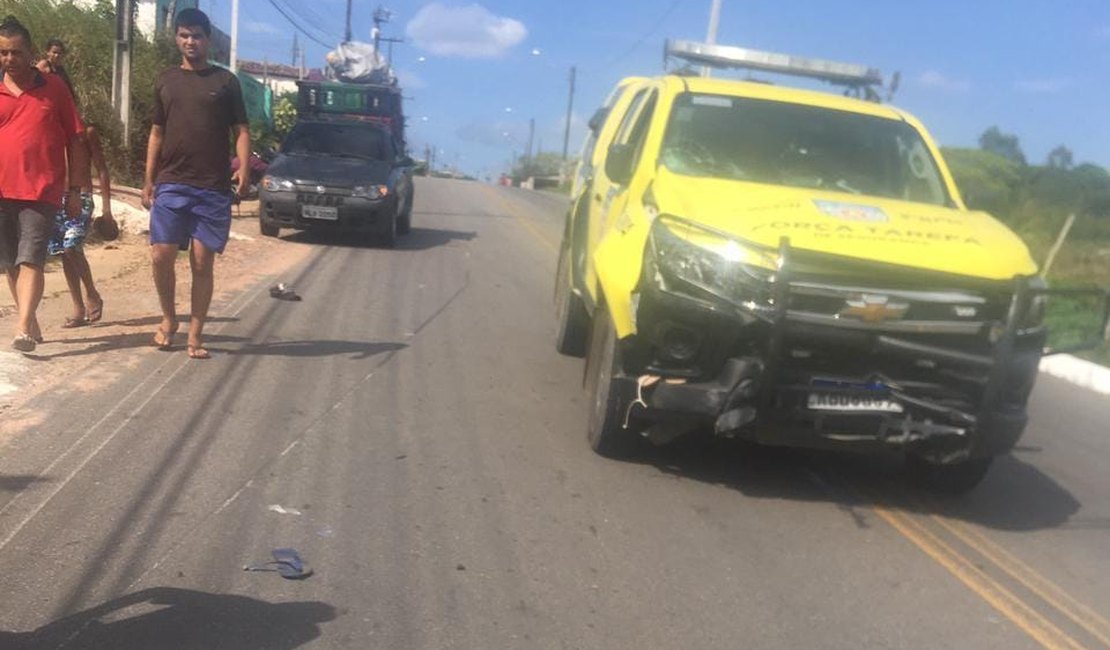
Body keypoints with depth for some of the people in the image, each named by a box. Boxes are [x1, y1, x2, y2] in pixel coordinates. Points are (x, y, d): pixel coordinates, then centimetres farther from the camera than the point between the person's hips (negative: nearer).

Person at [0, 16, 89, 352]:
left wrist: (75, 190, 1)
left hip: (41, 191, -3)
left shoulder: (54, 88, 3)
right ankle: (30, 321, 24)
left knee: (30, 261, -11)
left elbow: (75, 141, 4)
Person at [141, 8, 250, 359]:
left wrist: (244, 169, -14)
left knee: (202, 263, 0)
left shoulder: (225, 81, 5)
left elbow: (241, 130, 3)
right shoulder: (165, 81, 13)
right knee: (161, 256, -5)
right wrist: (149, 180, 9)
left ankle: (195, 334, 9)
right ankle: (168, 319, 19)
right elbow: (157, 133, 16)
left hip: (213, 188, -2)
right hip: (170, 185, 2)